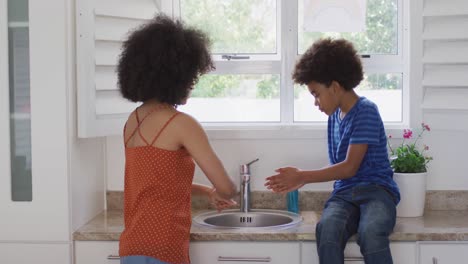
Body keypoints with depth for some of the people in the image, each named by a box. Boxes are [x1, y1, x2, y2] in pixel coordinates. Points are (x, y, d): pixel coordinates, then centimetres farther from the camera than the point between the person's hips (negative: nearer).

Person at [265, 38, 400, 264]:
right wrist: (301, 180, 11)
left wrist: (302, 176, -8)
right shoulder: (334, 116, 16)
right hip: (345, 193, 5)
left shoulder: (366, 111, -9)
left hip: (376, 190, -5)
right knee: (327, 229, -32)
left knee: (370, 233, -40)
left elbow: (350, 167, -13)